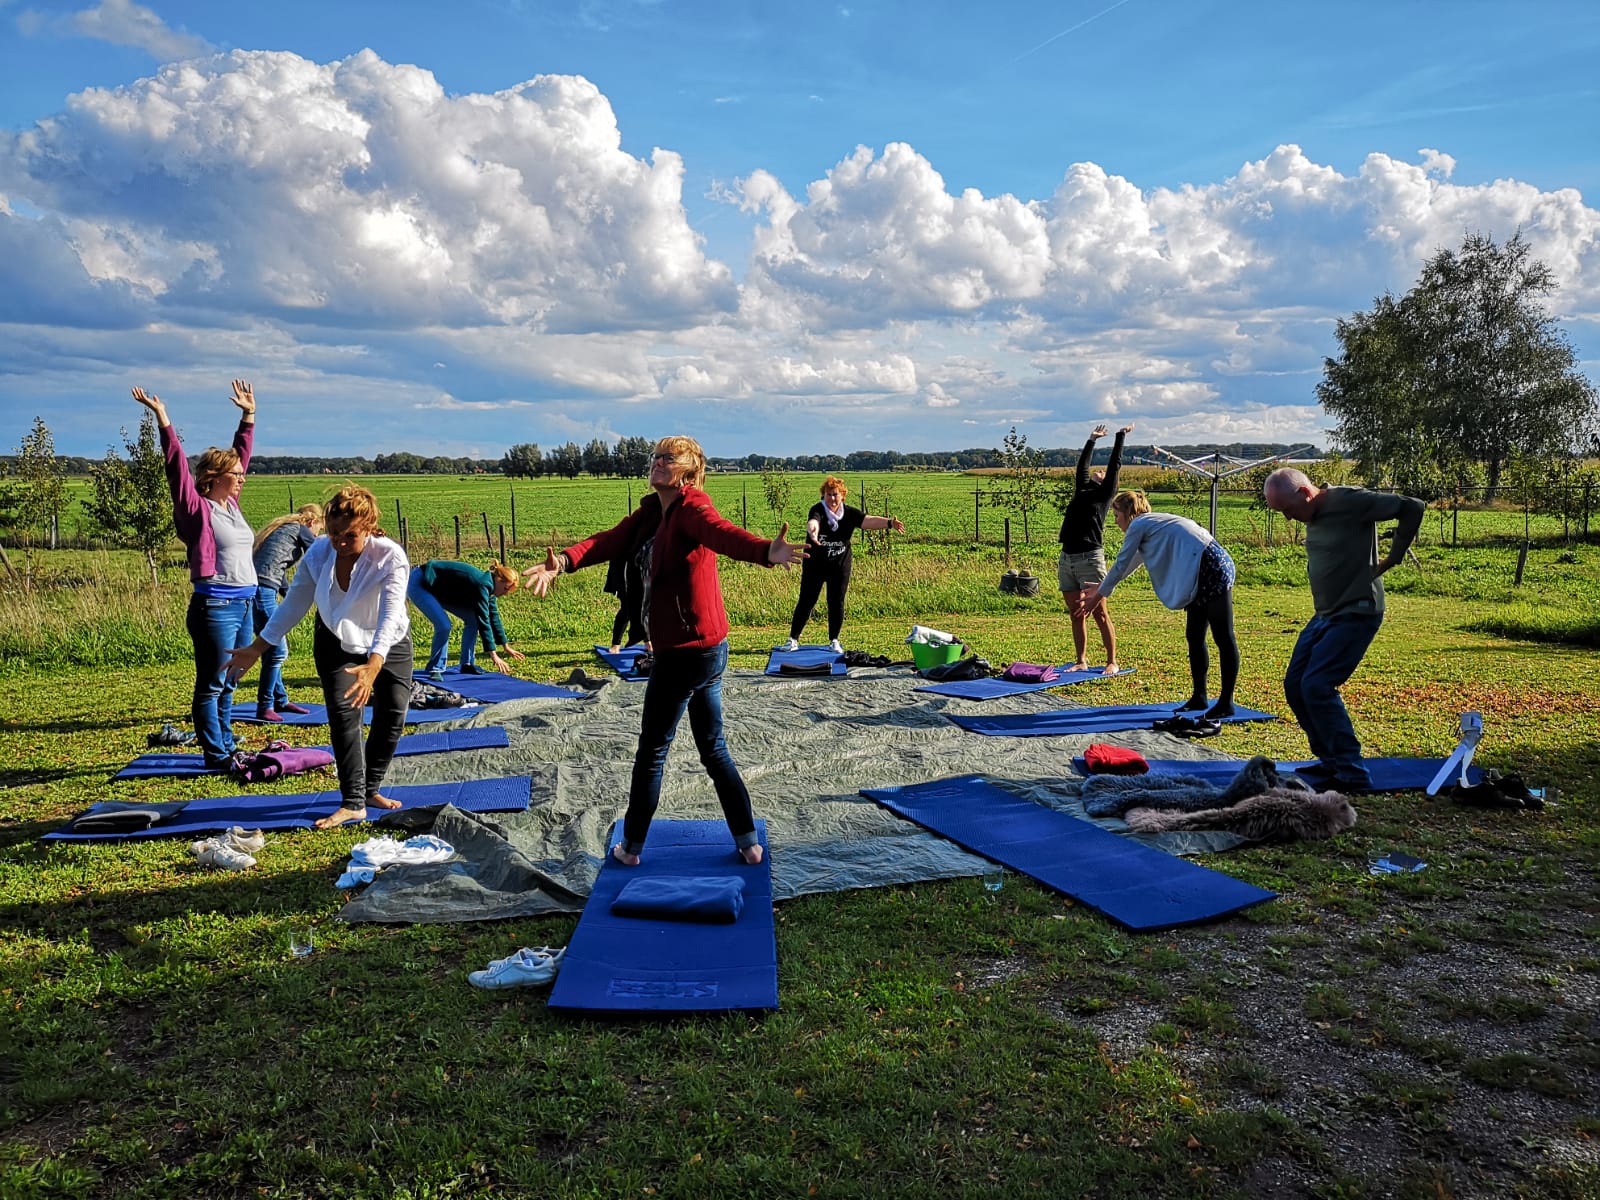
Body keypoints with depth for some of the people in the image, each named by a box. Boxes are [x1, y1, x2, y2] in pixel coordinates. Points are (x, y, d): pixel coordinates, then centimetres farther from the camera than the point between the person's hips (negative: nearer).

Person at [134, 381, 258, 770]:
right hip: (215, 606, -7)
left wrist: (249, 414, 22)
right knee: (211, 686, 2)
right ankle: (216, 756, 8)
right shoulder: (197, 508, -7)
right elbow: (178, 466, -17)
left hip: (244, 604, 7)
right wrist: (162, 419, -23)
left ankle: (227, 747, 24)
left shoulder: (231, 503, 11)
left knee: (227, 685, 15)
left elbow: (241, 452, 19)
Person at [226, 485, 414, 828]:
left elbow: (390, 614, -41)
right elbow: (294, 603, -7)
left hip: (389, 645, -1)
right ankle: (352, 803, -8)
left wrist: (374, 665, -56)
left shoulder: (391, 558, -31)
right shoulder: (318, 552, -19)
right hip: (336, 643, 1)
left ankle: (370, 789, 21)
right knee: (343, 714, -11)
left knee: (392, 714, 0)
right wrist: (256, 648, -6)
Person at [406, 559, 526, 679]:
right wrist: (493, 655, -25)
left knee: (472, 618, 2)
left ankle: (467, 665, 8)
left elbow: (494, 618, 11)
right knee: (444, 625, -25)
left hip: (439, 590, 10)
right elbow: (483, 621, -28)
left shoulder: (488, 585, 0)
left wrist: (506, 647, 16)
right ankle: (435, 669, -8)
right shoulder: (481, 585, -28)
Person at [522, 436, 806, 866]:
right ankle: (748, 842, 23)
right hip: (707, 651, 9)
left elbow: (723, 534, -37)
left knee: (651, 751, 8)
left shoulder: (691, 508, -16)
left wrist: (766, 551, -58)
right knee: (714, 749, 17)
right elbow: (612, 540, -4)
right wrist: (563, 561, -23)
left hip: (687, 651, -9)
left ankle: (632, 847, 24)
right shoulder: (652, 511, 10)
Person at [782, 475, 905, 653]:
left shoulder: (849, 512, -3)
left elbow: (868, 520, -16)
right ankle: (793, 639, 13)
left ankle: (834, 641, 19)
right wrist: (812, 529, -61)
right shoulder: (818, 510, -13)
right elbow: (813, 522, -36)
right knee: (806, 601, 2)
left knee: (837, 603, 5)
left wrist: (889, 523, -34)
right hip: (815, 565, -2)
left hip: (840, 566, 2)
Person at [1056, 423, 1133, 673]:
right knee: (1076, 614, 8)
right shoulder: (1083, 491, 20)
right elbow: (1082, 465, 30)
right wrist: (1092, 440, 39)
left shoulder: (1105, 494, 6)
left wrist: (1121, 435, 15)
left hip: (1090, 558, -6)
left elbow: (1115, 465, 6)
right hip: (1066, 559, 6)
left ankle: (1112, 662, 4)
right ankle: (1081, 661, 15)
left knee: (1099, 613, -3)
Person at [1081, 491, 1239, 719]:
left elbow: (1121, 564, 3)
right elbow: (1132, 563, 37)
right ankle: (1199, 697, 20)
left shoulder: (1138, 525, -2)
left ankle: (1226, 703, -4)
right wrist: (1101, 586, 45)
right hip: (1202, 576, 10)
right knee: (1194, 637, 13)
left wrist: (1100, 594, 15)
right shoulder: (1153, 524, 26)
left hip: (1212, 570, -10)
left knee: (1223, 637, -6)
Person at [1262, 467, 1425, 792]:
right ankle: (1331, 762, 18)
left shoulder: (1348, 501, -16)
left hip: (1356, 614, -9)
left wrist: (1391, 559, -9)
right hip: (1324, 615, 9)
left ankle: (1352, 774, -9)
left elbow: (1412, 508, -15)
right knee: (1295, 685, 7)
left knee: (1317, 686, -17)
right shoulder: (1313, 516, 8)